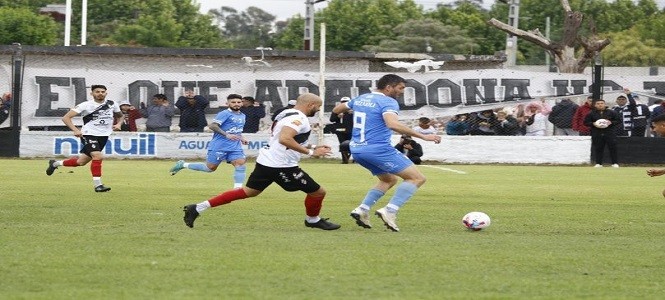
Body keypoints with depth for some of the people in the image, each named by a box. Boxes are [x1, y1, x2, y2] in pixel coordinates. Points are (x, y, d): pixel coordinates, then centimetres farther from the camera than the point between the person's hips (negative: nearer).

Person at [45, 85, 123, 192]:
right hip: (89, 135, -5)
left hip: (104, 136, 5)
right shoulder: (86, 105, -9)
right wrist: (75, 130, -23)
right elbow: (66, 118, -9)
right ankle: (98, 185, -17)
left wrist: (118, 124, 1)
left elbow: (120, 116, 24)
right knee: (98, 156, -27)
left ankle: (55, 163, 36)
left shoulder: (112, 104, 4)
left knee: (81, 162, 12)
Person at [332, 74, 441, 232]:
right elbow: (393, 124, -31)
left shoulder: (360, 99, 13)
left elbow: (336, 110, 26)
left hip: (356, 149, 9)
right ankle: (390, 211, -20)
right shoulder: (388, 102, -12)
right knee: (417, 178, -5)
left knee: (389, 180, 28)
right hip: (378, 149, -9)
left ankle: (362, 209, 9)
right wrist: (423, 136, -30)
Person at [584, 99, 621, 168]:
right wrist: (593, 124, -11)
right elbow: (586, 122, 7)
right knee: (598, 149, 2)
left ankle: (615, 163, -1)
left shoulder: (611, 112, 6)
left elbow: (618, 120, 8)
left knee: (613, 148, -5)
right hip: (597, 133, 1)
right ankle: (598, 163, 10)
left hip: (610, 133, -1)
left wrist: (611, 122, -11)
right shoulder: (591, 114, 7)